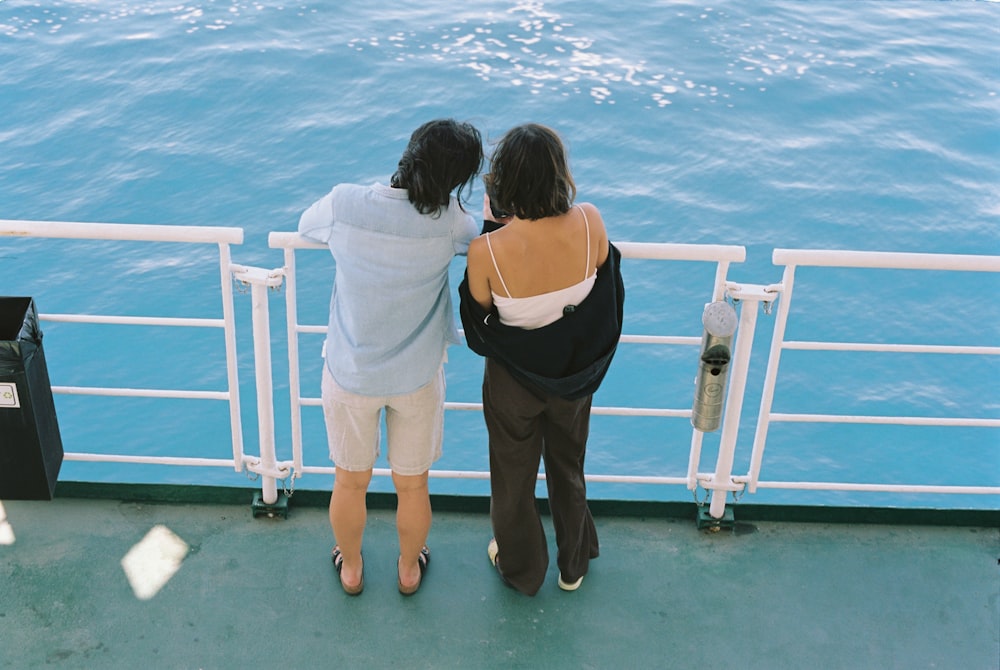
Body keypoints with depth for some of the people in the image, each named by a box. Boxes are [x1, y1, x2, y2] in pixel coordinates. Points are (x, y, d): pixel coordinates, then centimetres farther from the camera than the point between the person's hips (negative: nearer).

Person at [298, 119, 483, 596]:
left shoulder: (344, 203, -22)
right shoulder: (448, 218, -24)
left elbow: (306, 227, 1)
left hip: (351, 374, 1)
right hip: (418, 376, 0)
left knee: (350, 482, 24)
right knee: (412, 485, 23)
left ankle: (351, 569, 48)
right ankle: (410, 570, 47)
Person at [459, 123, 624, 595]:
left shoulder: (487, 252, -33)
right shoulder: (589, 223, -27)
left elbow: (478, 319, -13)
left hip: (513, 381, -2)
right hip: (577, 374, 2)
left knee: (514, 477, 25)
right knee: (568, 470, 29)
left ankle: (521, 569, 50)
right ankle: (574, 565, 51)